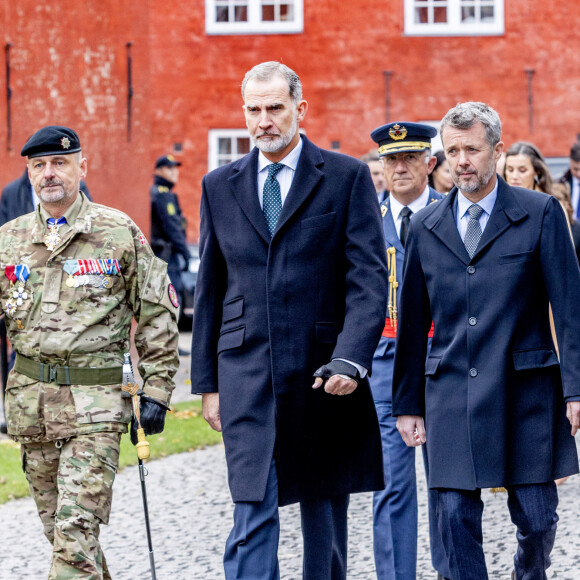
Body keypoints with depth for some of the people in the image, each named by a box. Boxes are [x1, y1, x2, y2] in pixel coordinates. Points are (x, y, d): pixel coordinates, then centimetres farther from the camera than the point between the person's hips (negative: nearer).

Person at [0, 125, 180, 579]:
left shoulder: (120, 233, -1)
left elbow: (157, 313, 3)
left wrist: (156, 390, -2)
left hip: (95, 400, -4)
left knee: (77, 526, -13)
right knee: (57, 524, 12)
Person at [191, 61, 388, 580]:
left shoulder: (347, 178, 0)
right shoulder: (220, 186, 9)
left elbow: (369, 279, -7)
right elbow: (209, 290, 13)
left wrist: (349, 360, -20)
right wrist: (207, 381, 9)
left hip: (322, 375, -1)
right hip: (247, 375, 1)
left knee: (325, 511, 10)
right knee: (252, 516, -7)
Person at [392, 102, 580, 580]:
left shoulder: (541, 213, 0)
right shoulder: (426, 227, 9)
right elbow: (412, 321, 13)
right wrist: (407, 404, 12)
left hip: (524, 392, -2)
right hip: (451, 393, 2)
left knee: (537, 518, 2)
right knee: (456, 518, -4)